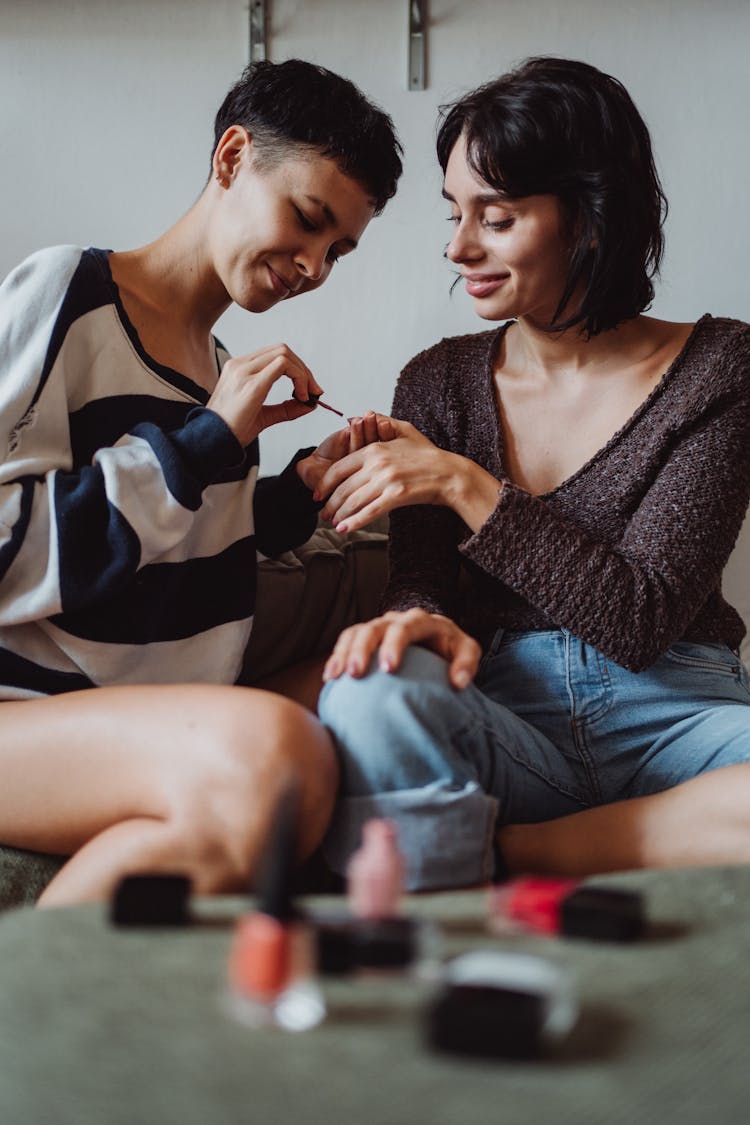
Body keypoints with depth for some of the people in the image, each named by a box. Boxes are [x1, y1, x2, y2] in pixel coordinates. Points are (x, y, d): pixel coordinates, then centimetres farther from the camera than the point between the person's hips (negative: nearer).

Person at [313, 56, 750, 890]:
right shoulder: (439, 383, 10)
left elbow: (641, 622, -8)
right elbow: (421, 579, 4)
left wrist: (465, 485, -13)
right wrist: (430, 622, -22)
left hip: (675, 709, 0)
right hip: (506, 716, 1)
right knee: (367, 699, -34)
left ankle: (503, 850, -21)